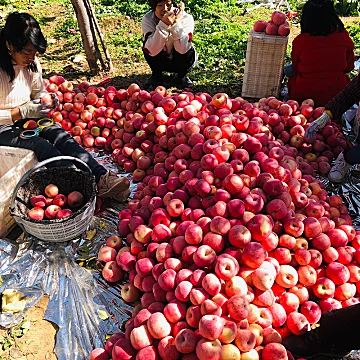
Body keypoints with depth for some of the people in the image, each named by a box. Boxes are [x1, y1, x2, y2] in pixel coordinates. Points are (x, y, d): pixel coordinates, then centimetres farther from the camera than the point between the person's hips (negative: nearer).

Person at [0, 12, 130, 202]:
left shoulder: (32, 63, -1)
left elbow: (39, 91, 13)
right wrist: (23, 112, -30)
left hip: (28, 117, 5)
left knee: (61, 136, -24)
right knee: (43, 147, -31)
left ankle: (102, 178, -40)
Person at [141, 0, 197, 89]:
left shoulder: (186, 18, -24)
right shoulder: (147, 19, -22)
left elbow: (182, 49, -36)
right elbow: (152, 51, -36)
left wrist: (176, 22, -41)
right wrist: (163, 24, -45)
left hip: (179, 61, 0)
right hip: (160, 61, 1)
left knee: (189, 52, -31)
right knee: (147, 48, -27)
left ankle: (181, 76, 0)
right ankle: (156, 75, 1)